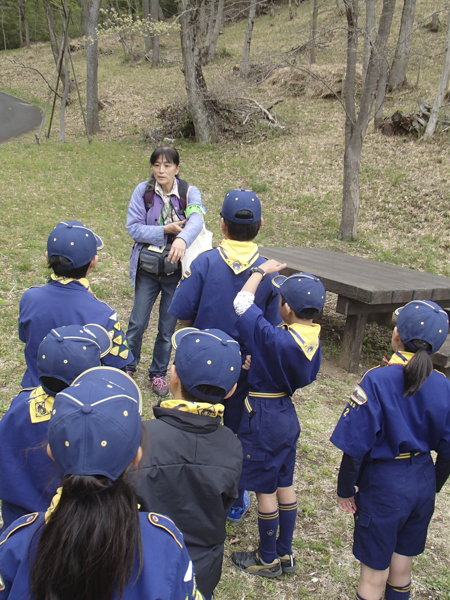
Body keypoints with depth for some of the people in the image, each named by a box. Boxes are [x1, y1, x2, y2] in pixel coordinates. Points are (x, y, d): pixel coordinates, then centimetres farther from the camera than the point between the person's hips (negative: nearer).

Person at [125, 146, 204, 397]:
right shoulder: (143, 191, -5)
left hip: (177, 268, 0)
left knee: (168, 326, 10)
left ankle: (159, 373, 31)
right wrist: (166, 230, -20)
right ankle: (128, 367, 32)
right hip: (147, 267, 1)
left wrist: (182, 239, -49)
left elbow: (196, 220, -28)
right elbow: (133, 228, -9)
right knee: (138, 322, 6)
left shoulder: (189, 192, -8)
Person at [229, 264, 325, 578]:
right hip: (287, 414, 8)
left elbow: (242, 303, -21)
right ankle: (285, 554, 34)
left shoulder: (276, 339, -29)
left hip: (264, 418, -8)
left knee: (265, 491, 8)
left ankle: (268, 560, 25)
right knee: (285, 485, 19)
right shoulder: (314, 342, -5)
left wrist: (261, 271, -6)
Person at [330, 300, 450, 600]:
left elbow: (355, 445, -19)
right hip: (422, 482, 5)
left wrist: (346, 489, -4)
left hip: (383, 484, -4)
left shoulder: (377, 380, -22)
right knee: (402, 566, 22)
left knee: (374, 572, 11)